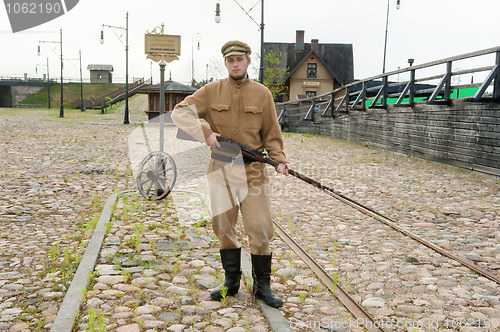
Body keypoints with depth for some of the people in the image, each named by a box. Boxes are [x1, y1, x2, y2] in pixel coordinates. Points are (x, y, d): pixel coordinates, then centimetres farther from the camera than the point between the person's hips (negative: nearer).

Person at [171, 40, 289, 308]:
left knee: (259, 229, -1)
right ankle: (231, 281, 26)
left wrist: (279, 159, -9)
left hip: (252, 170, -1)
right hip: (220, 169, 1)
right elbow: (179, 112, -1)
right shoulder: (212, 91, 2)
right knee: (224, 228, 10)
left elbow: (271, 134, 7)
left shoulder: (262, 94, 3)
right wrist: (205, 134, -15)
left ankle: (262, 286, 15)